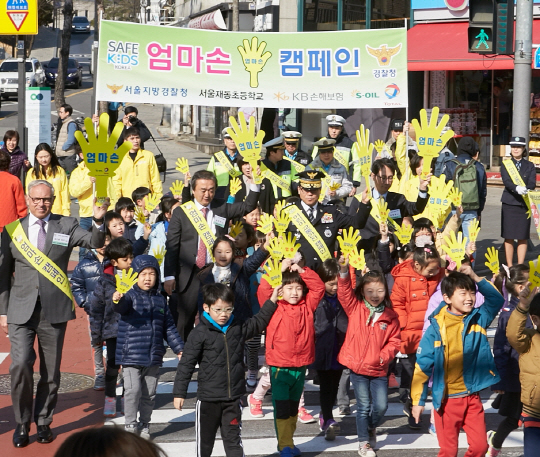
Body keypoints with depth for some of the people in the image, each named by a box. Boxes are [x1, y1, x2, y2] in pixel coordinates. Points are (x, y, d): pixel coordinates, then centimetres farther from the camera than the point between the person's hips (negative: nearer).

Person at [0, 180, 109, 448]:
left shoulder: (66, 226, 5)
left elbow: (95, 242, -10)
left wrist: (98, 221, -29)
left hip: (54, 311, 0)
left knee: (51, 371, 6)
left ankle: (43, 422, 22)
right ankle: (22, 424, 3)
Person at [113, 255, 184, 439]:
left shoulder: (160, 300, 10)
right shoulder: (130, 296, -5)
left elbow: (168, 327, 17)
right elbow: (122, 307, -29)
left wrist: (179, 348, 13)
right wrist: (117, 300, -53)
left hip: (153, 357, 5)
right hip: (131, 356, -5)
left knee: (149, 394, 11)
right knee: (133, 391, -10)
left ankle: (144, 425, 25)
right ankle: (130, 425, 5)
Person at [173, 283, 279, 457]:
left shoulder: (238, 328, 4)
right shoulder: (200, 334, -11)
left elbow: (258, 322, 25)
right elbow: (186, 364, -9)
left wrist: (272, 301, 23)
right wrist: (179, 392, -10)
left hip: (233, 399, 3)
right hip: (208, 399, -3)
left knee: (233, 438, 7)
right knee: (205, 439, 10)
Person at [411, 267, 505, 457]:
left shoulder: (479, 319, 0)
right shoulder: (437, 327, -10)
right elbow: (423, 365, -7)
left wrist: (476, 278, -10)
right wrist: (418, 400, -7)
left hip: (473, 397, 3)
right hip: (447, 399, -3)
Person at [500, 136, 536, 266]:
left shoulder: (530, 166, 9)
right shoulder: (506, 164, 6)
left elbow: (532, 184, -3)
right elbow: (506, 181, -10)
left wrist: (525, 189, -25)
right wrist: (516, 188, -29)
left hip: (524, 205, 1)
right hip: (509, 203, -1)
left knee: (523, 238, 2)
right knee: (509, 237, 2)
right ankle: (509, 266, 9)